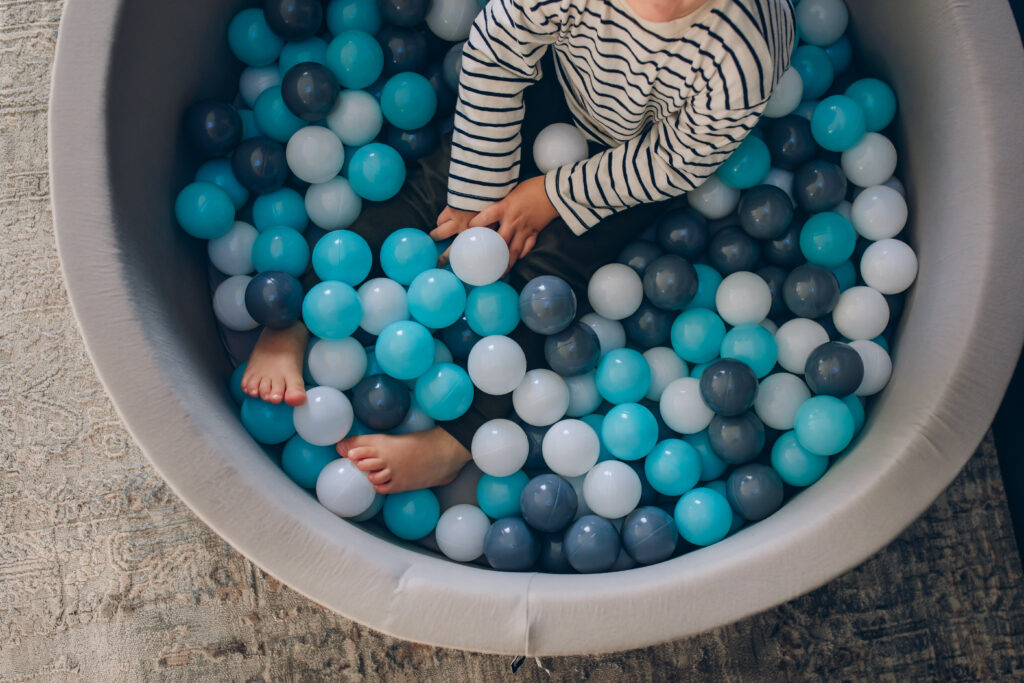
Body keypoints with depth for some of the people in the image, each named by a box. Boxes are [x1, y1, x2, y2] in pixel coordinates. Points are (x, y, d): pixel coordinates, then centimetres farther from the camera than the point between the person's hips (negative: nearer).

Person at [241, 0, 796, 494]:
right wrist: (480, 200, -17)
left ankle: (452, 443, -18)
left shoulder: (738, 63, -39)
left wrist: (555, 196, -18)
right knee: (442, 181, -11)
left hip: (648, 153, -3)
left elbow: (676, 164, -23)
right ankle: (295, 321, -9)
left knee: (545, 267, -17)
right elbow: (493, 59, -21)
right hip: (567, 71, 3)